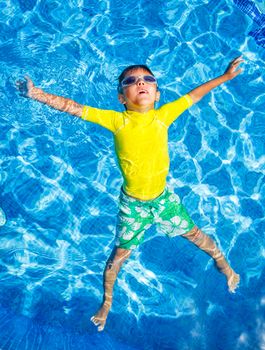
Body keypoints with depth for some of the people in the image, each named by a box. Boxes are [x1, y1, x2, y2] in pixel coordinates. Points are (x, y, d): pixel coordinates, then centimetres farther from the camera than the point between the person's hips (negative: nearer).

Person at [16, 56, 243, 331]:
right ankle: (106, 301, 37)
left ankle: (221, 261, 51)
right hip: (132, 203, -1)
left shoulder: (163, 115, -14)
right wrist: (39, 95, -34)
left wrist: (225, 76, 7)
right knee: (119, 255, 11)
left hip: (163, 196, 2)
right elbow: (74, 108, -23)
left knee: (193, 233, 20)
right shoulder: (116, 121, -19)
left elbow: (193, 95, -2)